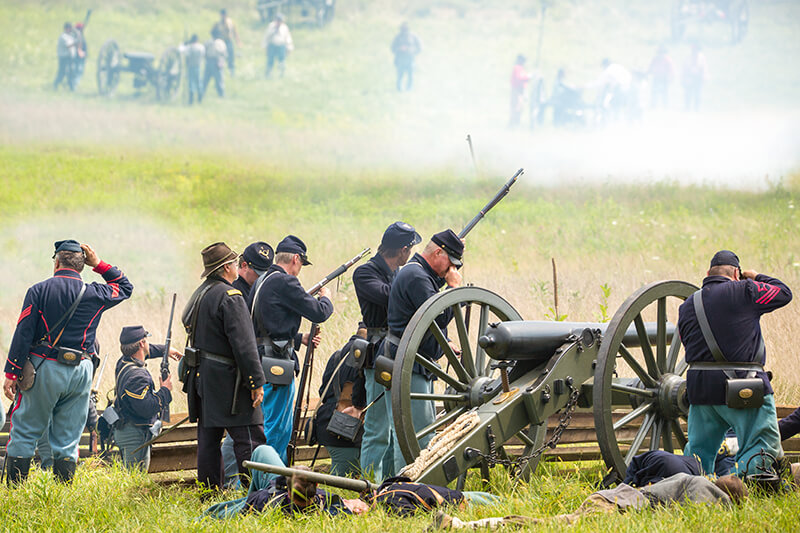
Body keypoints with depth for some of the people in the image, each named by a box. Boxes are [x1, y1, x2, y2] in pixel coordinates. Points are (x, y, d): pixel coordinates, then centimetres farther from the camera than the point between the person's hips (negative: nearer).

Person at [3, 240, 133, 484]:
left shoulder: (39, 291, -3)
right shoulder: (95, 294, 3)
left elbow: (23, 334, -7)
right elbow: (126, 287, 23)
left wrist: (11, 373, -5)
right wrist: (99, 265, 17)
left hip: (43, 371, -2)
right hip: (80, 372, 2)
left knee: (23, 432, 3)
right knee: (67, 440, 8)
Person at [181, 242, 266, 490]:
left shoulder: (199, 295, 15)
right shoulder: (230, 297, -14)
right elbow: (244, 344, -18)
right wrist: (256, 382, -16)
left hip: (200, 376, 9)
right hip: (225, 377, -9)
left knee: (208, 438, 11)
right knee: (250, 438, -9)